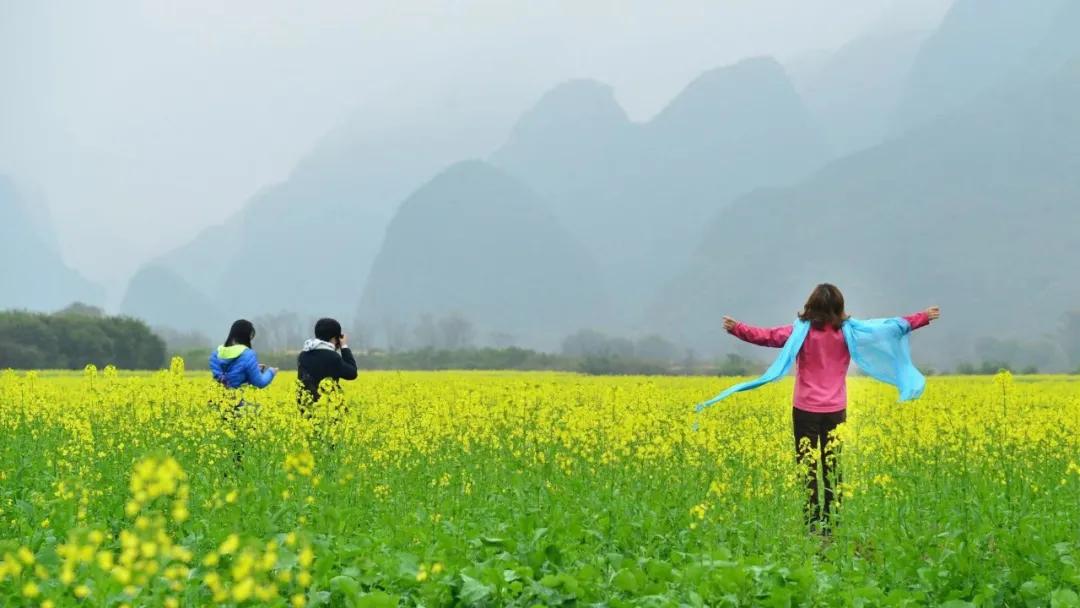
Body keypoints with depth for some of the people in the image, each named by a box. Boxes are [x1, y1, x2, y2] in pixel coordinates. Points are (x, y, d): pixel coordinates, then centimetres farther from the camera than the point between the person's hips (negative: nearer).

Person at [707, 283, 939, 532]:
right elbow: (891, 327, 2)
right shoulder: (849, 332, -2)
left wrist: (737, 328, -20)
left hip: (806, 410, -2)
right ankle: (832, 524, 8)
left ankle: (811, 523, -4)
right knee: (832, 467, 9)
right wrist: (924, 317, 10)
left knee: (806, 467, 1)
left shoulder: (801, 332, -9)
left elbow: (768, 336, -19)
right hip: (835, 411, 2)